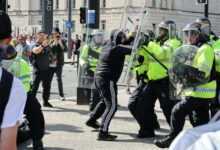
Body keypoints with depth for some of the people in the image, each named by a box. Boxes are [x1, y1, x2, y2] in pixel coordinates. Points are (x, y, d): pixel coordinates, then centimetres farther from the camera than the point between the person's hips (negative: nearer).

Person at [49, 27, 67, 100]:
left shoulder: (62, 42, 5)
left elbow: (65, 50, -10)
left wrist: (61, 44, -26)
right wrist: (53, 44, -23)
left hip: (58, 64, -1)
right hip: (50, 63, 1)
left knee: (59, 79, -7)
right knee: (49, 79, 5)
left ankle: (61, 95, 0)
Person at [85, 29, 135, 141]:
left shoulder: (108, 46, 13)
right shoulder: (116, 48, -14)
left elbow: (123, 45, 26)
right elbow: (132, 49, -20)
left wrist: (132, 37, 17)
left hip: (99, 78, 10)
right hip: (107, 80, -10)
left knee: (104, 101, 30)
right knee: (112, 106, -12)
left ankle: (92, 120, 44)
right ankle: (102, 133, -17)